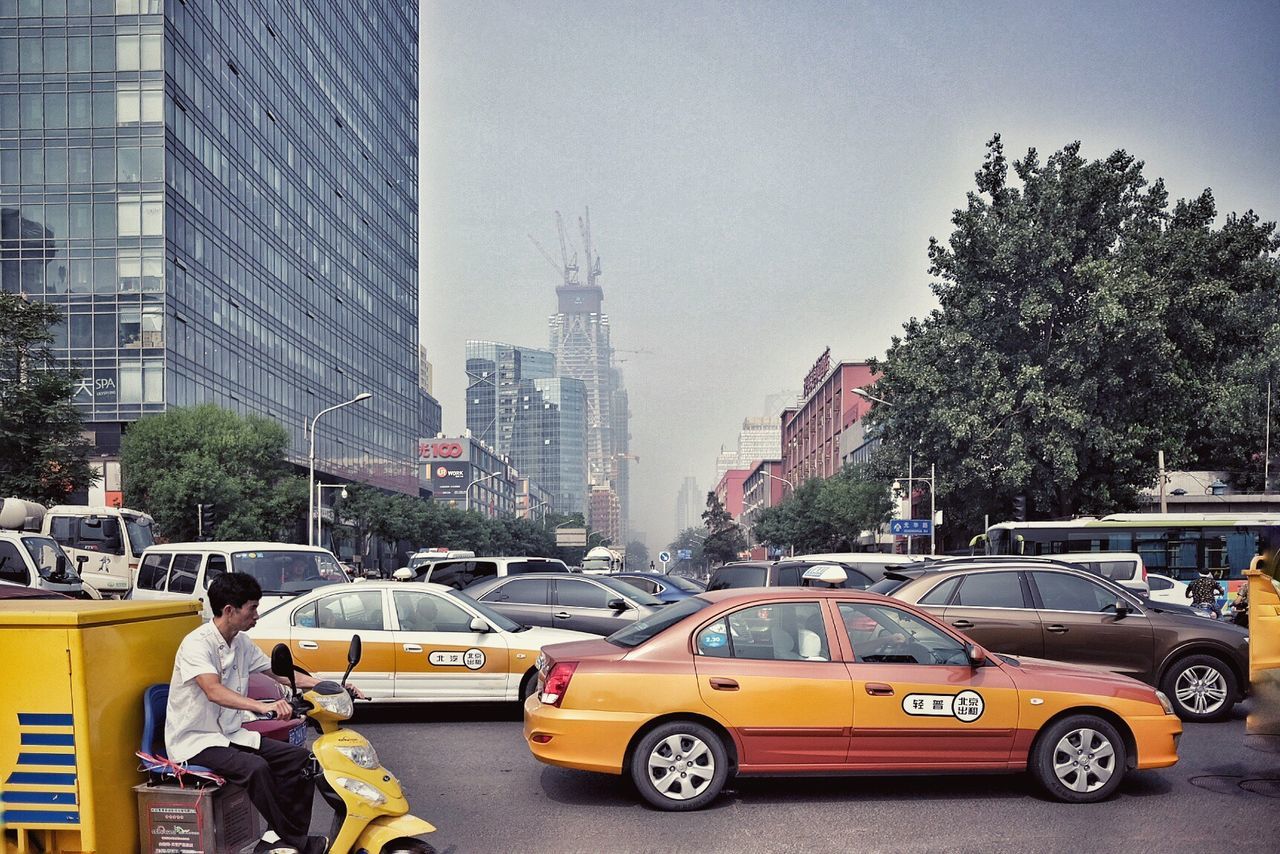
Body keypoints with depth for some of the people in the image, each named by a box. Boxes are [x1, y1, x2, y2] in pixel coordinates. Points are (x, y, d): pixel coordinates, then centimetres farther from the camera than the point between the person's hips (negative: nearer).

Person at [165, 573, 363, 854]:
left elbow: (281, 673, 14)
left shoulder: (242, 643, 7)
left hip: (231, 734, 9)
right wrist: (263, 706, -51)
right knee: (255, 767, -32)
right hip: (195, 741, -9)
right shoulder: (197, 644, -19)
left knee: (301, 759, -5)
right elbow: (214, 691, -36)